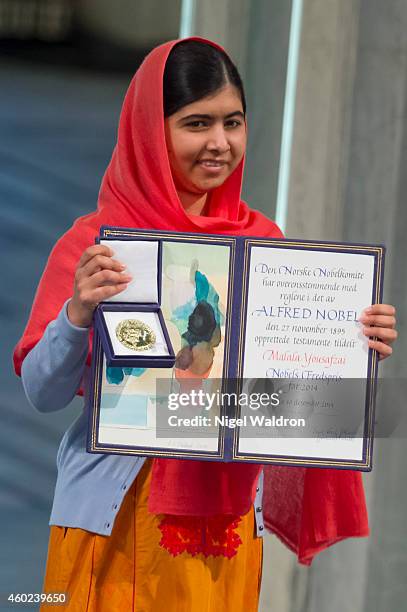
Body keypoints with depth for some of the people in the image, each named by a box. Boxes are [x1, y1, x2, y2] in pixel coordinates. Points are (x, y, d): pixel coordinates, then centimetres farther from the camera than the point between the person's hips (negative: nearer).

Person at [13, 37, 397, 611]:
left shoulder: (262, 238, 4)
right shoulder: (95, 243, -7)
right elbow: (41, 393, -9)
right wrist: (79, 313, -26)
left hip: (228, 515, 3)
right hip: (116, 515, -3)